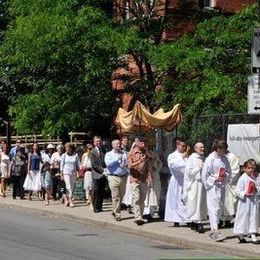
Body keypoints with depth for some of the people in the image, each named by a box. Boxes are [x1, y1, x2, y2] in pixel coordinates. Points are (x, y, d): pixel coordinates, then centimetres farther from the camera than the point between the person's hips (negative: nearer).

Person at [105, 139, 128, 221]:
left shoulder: (124, 154, 13)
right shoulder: (109, 154, 5)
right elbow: (108, 164, -13)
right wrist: (117, 159, -17)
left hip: (123, 177, 4)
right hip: (113, 177, -4)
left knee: (121, 196, 10)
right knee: (116, 197, -7)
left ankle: (114, 211, 27)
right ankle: (117, 214, -2)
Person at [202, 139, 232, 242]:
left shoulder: (224, 159, 9)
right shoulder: (210, 159, -9)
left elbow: (229, 172, 16)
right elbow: (205, 175, -7)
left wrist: (225, 176, -4)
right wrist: (215, 179, -13)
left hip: (221, 187, 7)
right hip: (212, 187, -7)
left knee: (219, 208, 10)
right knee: (213, 208, -12)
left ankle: (213, 230, 21)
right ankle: (215, 232, -19)